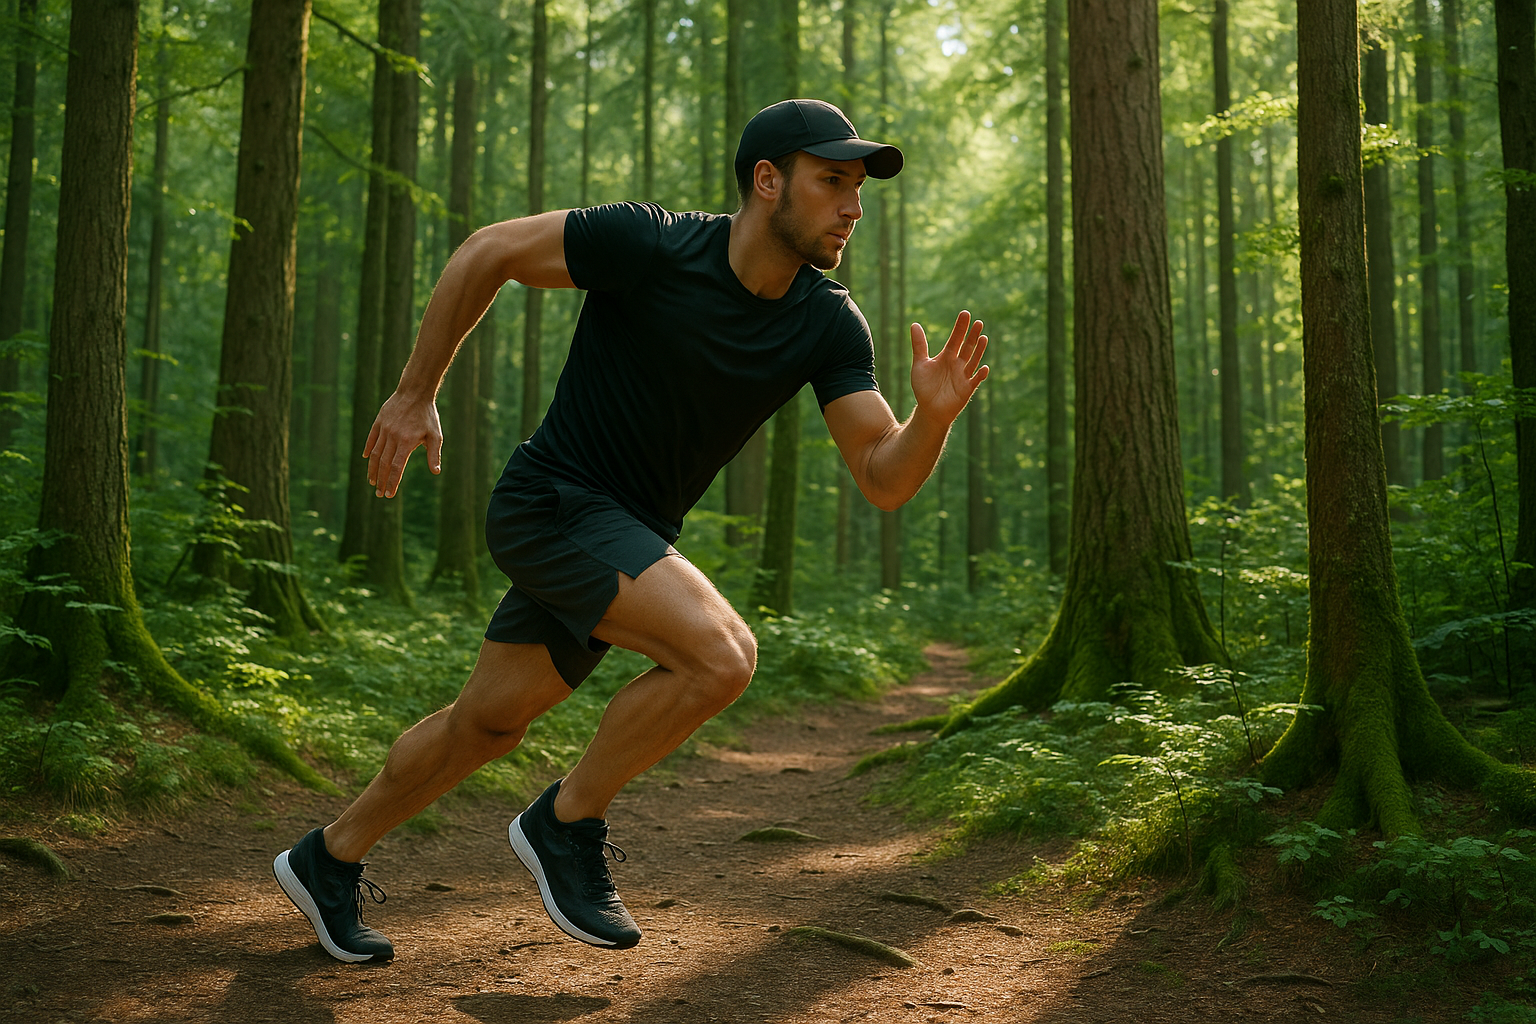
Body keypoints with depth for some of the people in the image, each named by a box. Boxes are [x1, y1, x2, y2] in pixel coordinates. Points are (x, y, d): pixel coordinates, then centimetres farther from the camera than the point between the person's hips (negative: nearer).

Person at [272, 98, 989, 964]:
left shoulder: (830, 326, -7)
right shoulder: (651, 244, -21)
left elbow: (883, 479, -10)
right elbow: (489, 252, -10)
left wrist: (934, 416, -31)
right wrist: (416, 395, -8)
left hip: (633, 535, 6)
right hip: (552, 503, -6)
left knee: (488, 724, 14)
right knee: (722, 655, -25)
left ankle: (329, 860, 36)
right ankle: (568, 823, -2)